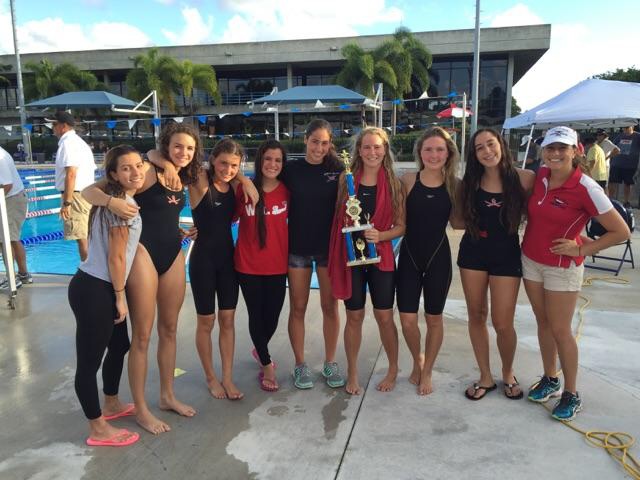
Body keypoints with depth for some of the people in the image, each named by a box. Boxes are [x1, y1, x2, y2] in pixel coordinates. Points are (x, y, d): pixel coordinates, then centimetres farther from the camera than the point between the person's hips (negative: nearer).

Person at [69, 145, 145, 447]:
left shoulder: (117, 198, 9)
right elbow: (116, 258, -17)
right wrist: (120, 297, -8)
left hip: (99, 287, 10)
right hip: (94, 291, -10)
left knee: (120, 346, 23)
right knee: (89, 360, 4)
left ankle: (112, 405, 43)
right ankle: (99, 430, 18)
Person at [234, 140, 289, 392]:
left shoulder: (286, 190, -2)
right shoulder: (244, 189, -8)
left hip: (277, 264, 2)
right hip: (248, 264, -2)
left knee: (273, 315, 12)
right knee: (256, 315, 9)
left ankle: (260, 351, 45)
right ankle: (266, 365, 31)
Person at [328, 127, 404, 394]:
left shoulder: (394, 184, -1)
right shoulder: (346, 180, -1)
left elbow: (401, 226, -1)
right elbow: (337, 218, 3)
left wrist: (381, 236, -18)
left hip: (381, 257, 0)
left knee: (384, 316, 8)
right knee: (354, 316, 9)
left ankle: (393, 369, 30)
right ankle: (352, 373, 27)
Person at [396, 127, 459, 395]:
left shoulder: (454, 185, -2)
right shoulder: (407, 181, -5)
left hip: (438, 255, 0)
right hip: (409, 255, 0)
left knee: (434, 318, 12)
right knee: (407, 320, 2)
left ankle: (427, 372, 34)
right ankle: (417, 361, 34)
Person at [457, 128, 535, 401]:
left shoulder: (523, 178, -9)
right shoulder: (470, 182, -1)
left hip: (507, 255, -2)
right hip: (473, 253, 3)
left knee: (502, 323, 1)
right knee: (476, 317, 11)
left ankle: (508, 374, 31)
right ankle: (485, 377, 29)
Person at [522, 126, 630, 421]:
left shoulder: (585, 188, -19)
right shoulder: (540, 176, -3)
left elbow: (621, 232, -14)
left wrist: (581, 249, -15)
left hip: (562, 267, -5)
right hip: (531, 260, 6)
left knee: (560, 330, 2)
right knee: (543, 323, 15)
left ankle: (571, 395, 19)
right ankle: (550, 381, 32)